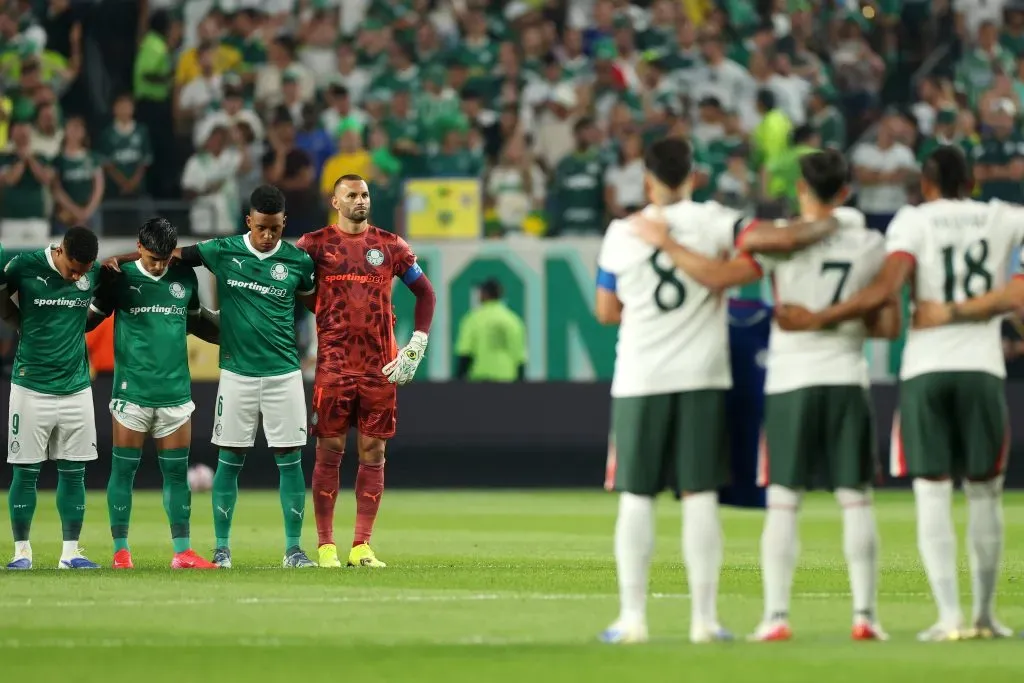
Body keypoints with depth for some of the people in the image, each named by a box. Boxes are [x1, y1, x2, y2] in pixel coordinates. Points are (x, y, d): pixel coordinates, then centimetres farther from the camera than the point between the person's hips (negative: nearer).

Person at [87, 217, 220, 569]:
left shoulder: (185, 278, 8)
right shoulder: (119, 278, -2)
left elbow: (196, 321, 24)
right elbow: (91, 318, 6)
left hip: (175, 391, 3)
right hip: (132, 391, -3)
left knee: (177, 472, 5)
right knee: (124, 469, 0)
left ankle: (182, 551, 9)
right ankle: (121, 551, 6)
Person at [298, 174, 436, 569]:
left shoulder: (391, 246, 9)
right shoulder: (316, 244, 3)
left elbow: (424, 292, 15)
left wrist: (416, 346, 6)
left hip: (381, 367, 2)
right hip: (334, 365, -2)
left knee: (373, 453, 1)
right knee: (329, 451, -2)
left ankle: (362, 547, 5)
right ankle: (326, 547, 2)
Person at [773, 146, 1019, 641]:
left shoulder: (913, 220, 1)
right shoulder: (1000, 219, 9)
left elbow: (885, 290, -13)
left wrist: (816, 320, -8)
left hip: (925, 368, -2)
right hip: (982, 365, 2)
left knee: (932, 492, 0)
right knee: (984, 493, 11)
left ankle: (949, 617, -8)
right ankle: (985, 614, 16)